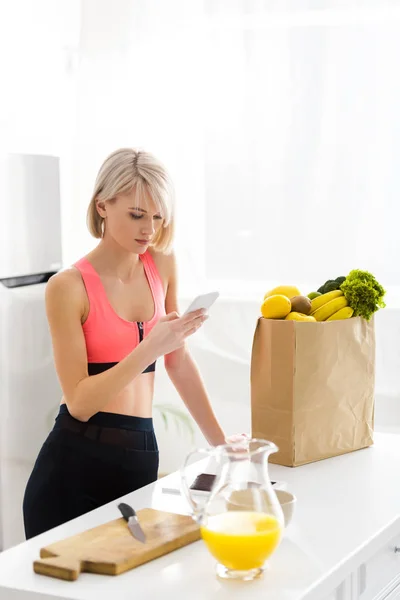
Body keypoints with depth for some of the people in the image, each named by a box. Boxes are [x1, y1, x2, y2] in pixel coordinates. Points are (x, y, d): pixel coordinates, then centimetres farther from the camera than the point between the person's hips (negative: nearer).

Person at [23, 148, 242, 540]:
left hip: (141, 458, 4)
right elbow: (79, 401, -14)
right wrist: (150, 349, -24)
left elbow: (179, 362, 13)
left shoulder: (162, 265, 5)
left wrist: (220, 442, 14)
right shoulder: (68, 287, -10)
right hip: (75, 461, -4)